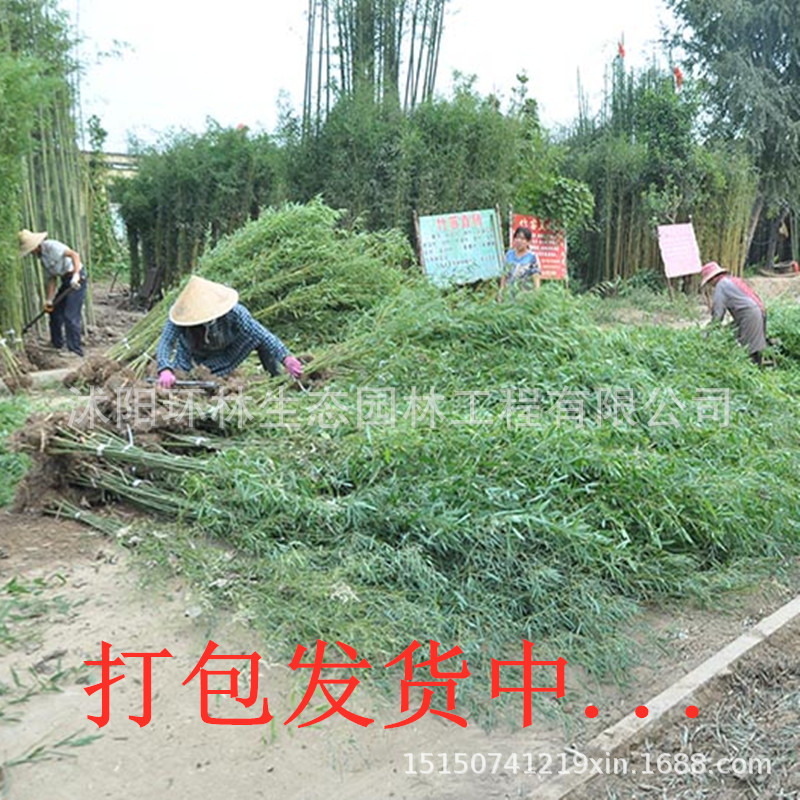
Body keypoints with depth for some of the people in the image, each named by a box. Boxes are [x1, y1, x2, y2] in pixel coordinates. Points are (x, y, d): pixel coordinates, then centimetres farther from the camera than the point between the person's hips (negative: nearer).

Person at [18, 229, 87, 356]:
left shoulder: (51, 246, -13)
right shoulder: (41, 256, 14)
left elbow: (74, 254, -26)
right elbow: (51, 279, 13)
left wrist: (76, 275, -38)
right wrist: (49, 300, 4)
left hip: (77, 279, -10)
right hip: (66, 280, 10)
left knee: (70, 316, -13)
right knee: (55, 311, 15)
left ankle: (75, 351, -7)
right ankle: (57, 346, 28)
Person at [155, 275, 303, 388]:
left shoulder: (233, 313, -40)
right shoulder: (180, 317, -38)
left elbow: (263, 335, -43)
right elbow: (165, 343, -44)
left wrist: (286, 358, -56)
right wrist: (165, 370, -65)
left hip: (225, 354, -1)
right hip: (191, 353, 1)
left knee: (259, 338, -24)